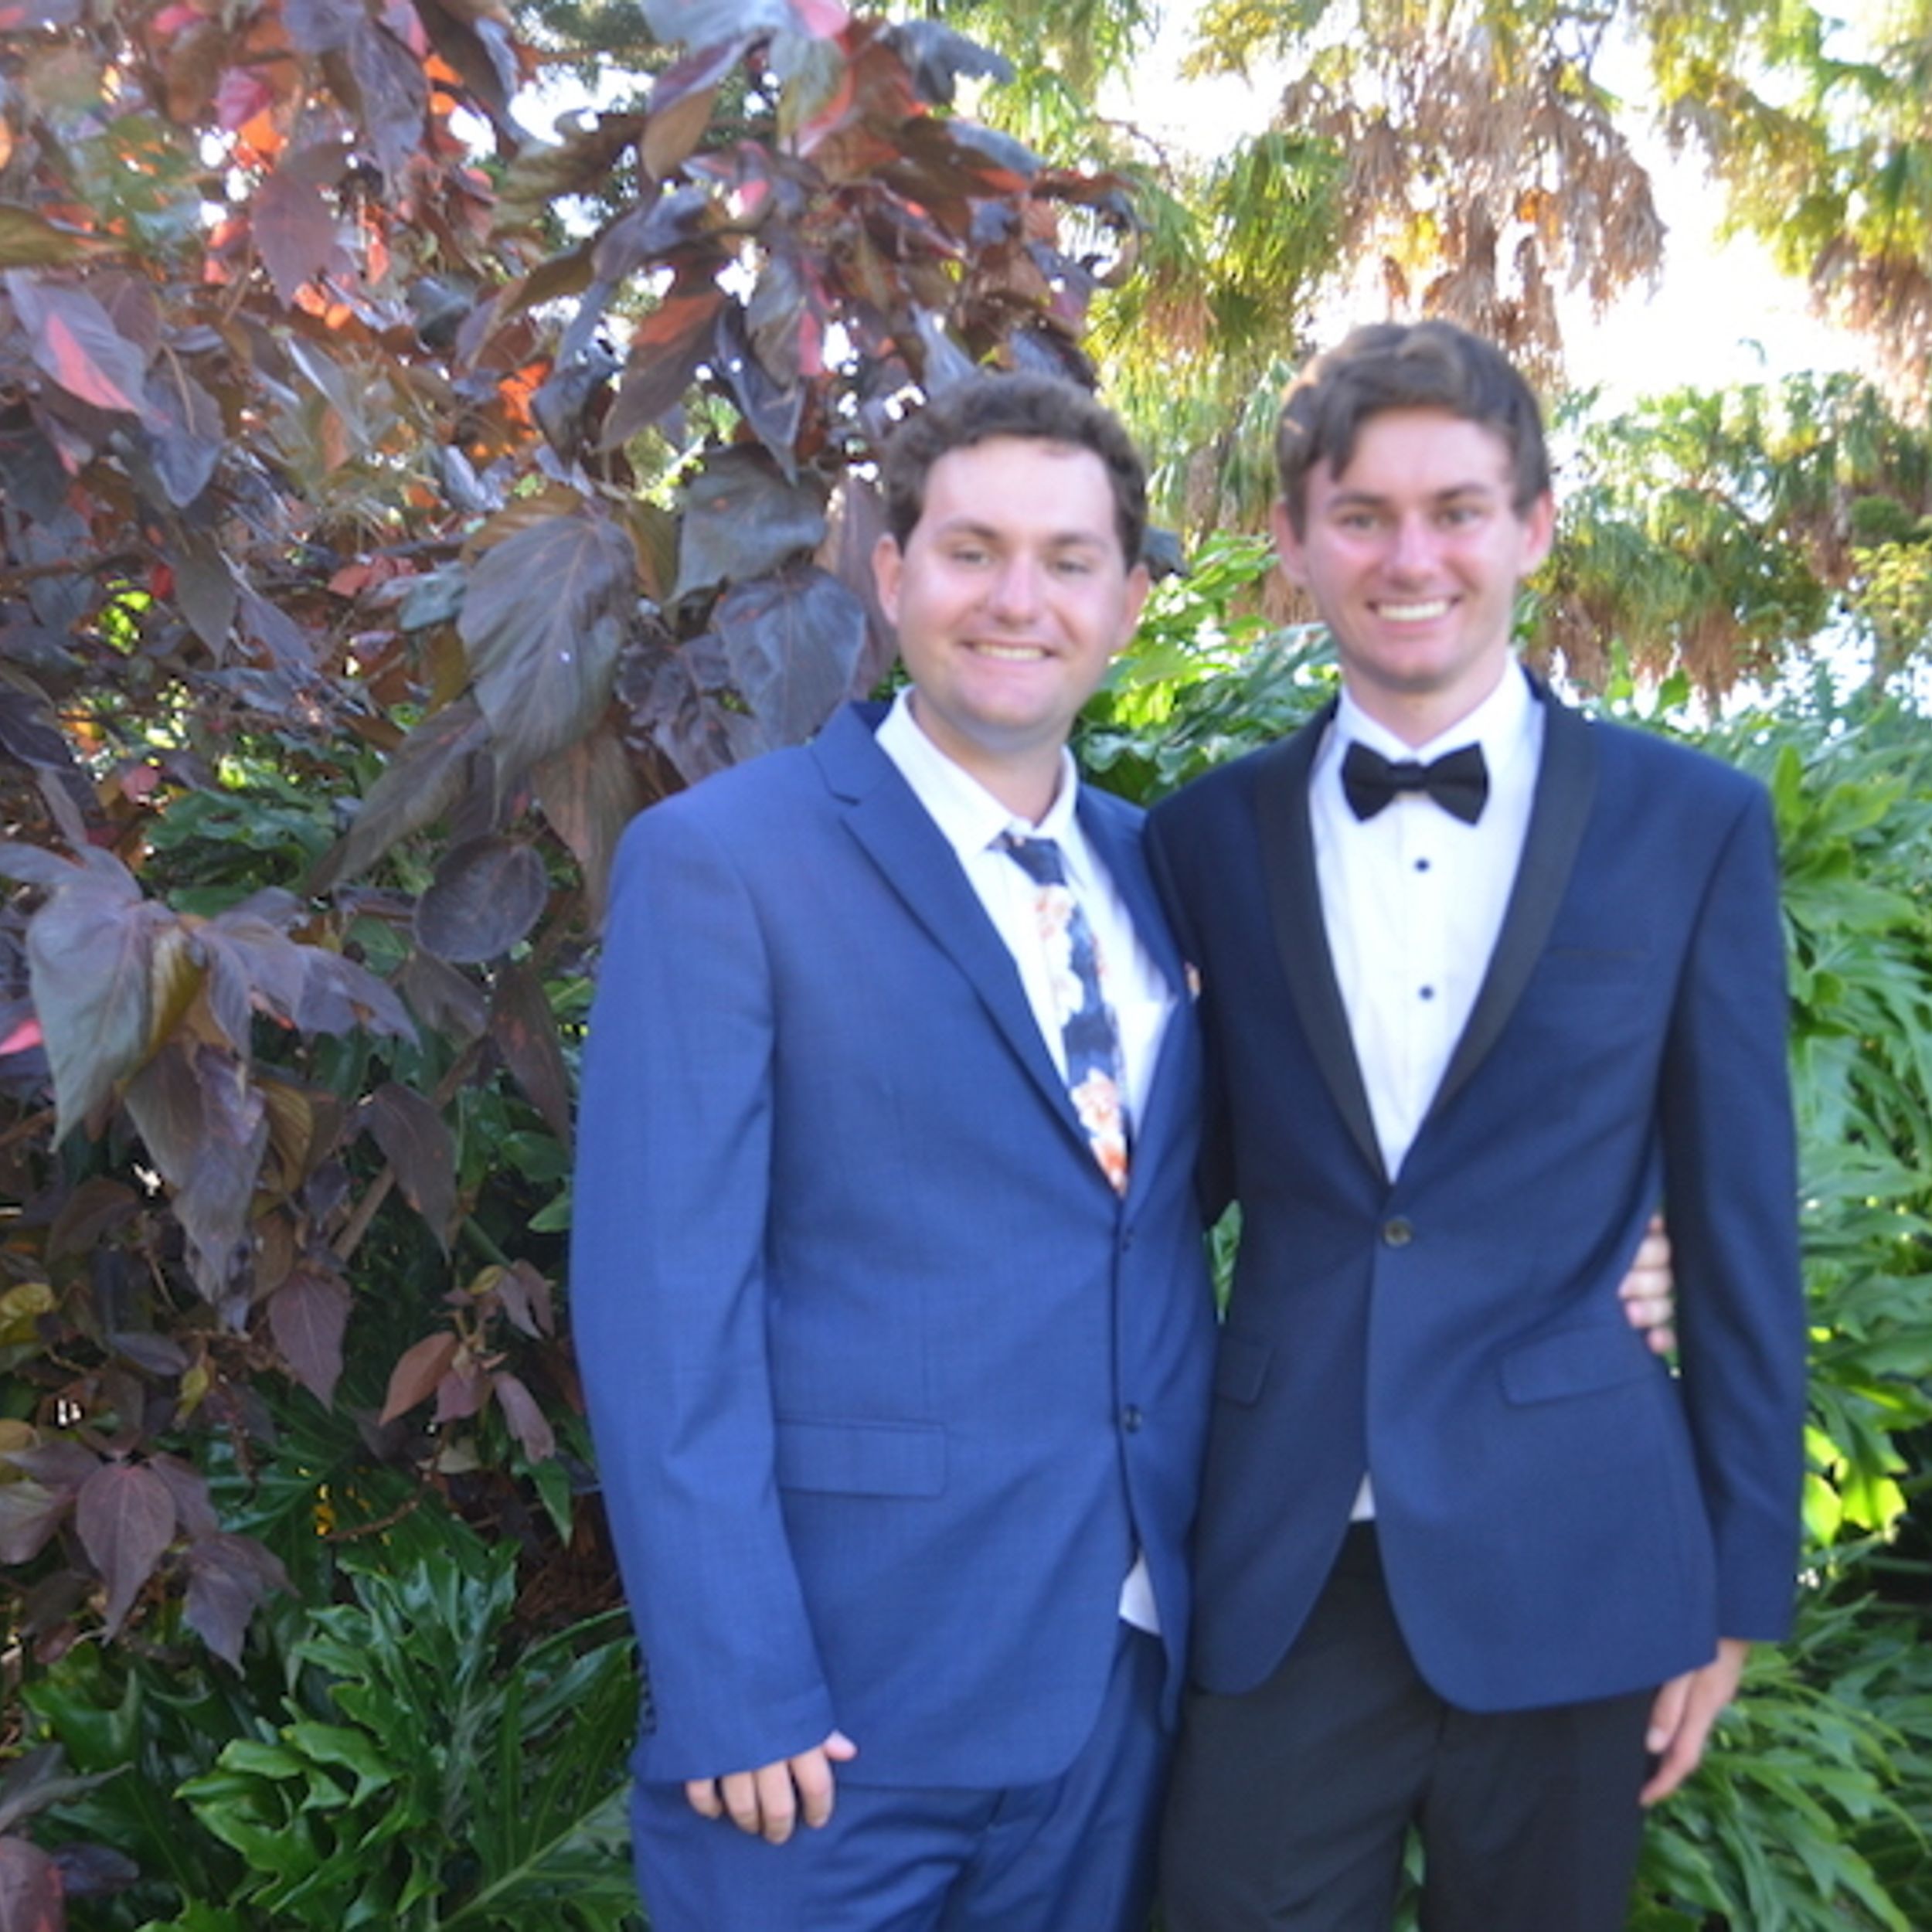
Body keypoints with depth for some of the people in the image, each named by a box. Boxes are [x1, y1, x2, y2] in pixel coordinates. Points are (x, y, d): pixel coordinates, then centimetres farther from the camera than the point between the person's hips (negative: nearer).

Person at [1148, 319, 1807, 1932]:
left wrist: (1740, 1582, 1)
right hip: (1275, 1575, 1)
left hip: (1568, 1570, 0)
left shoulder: (1692, 823, -2)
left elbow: (1738, 1222, 0)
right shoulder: (1209, 837, 2)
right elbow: (1193, 1167, 8)